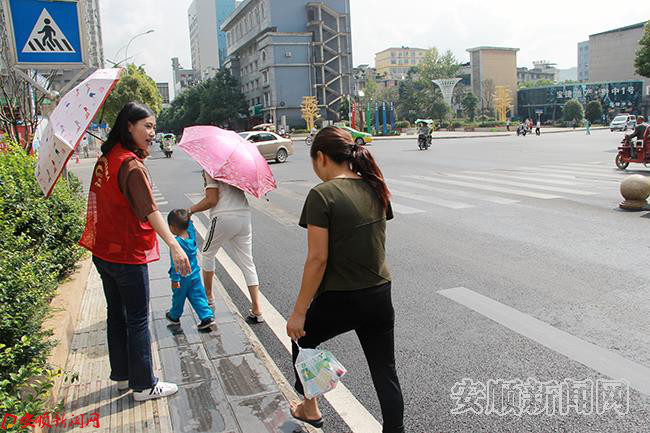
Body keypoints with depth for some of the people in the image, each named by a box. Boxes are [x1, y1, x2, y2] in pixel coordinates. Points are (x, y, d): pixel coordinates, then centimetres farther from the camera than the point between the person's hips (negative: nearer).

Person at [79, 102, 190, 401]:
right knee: (138, 320, 2)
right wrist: (174, 245, -36)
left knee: (116, 313, 19)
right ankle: (143, 385, 14)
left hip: (103, 250, 9)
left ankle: (122, 375, 34)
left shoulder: (107, 157, 6)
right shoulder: (132, 165, -20)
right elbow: (149, 209, -30)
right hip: (127, 254, -9)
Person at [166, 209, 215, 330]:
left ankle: (174, 316, 38)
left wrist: (175, 279, -18)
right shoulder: (191, 233, -9)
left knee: (178, 297, 17)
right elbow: (190, 224, 16)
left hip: (182, 277, -6)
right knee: (198, 297, 11)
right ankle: (207, 317, 4)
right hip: (195, 274, 6)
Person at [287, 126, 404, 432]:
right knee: (385, 372, 15)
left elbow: (318, 259, -19)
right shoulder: (375, 188, 3)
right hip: (380, 295, 5)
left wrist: (299, 312, -12)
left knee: (302, 338, 25)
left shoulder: (322, 195, -17)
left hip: (339, 300, -5)